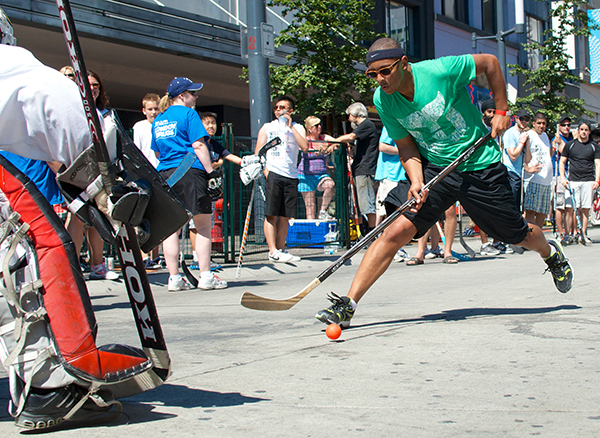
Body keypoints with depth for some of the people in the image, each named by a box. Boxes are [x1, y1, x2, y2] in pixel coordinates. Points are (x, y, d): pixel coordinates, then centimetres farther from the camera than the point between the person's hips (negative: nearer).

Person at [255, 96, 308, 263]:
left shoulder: (298, 128, 16)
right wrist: (265, 170, -9)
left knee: (284, 217, 3)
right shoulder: (267, 127, 13)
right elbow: (258, 152, 7)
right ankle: (273, 252, -11)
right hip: (273, 173, -2)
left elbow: (304, 147, -3)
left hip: (291, 176, 2)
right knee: (271, 215, -9)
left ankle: (281, 250, 7)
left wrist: (290, 127, -5)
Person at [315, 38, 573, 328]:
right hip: (434, 170, 2)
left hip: (481, 167, -2)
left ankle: (550, 252, 49)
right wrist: (417, 181, -18)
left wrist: (501, 111, -6)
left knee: (517, 234, 10)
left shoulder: (441, 70, -23)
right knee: (396, 231, -17)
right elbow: (406, 147, -1)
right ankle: (347, 306, -16)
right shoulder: (383, 100, -11)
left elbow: (490, 62, -7)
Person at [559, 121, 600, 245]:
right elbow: (562, 162, 13)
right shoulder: (570, 144, 12)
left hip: (589, 181, 1)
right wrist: (562, 177, 0)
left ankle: (583, 234, 3)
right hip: (573, 181, 0)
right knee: (575, 208, -8)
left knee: (585, 209, -2)